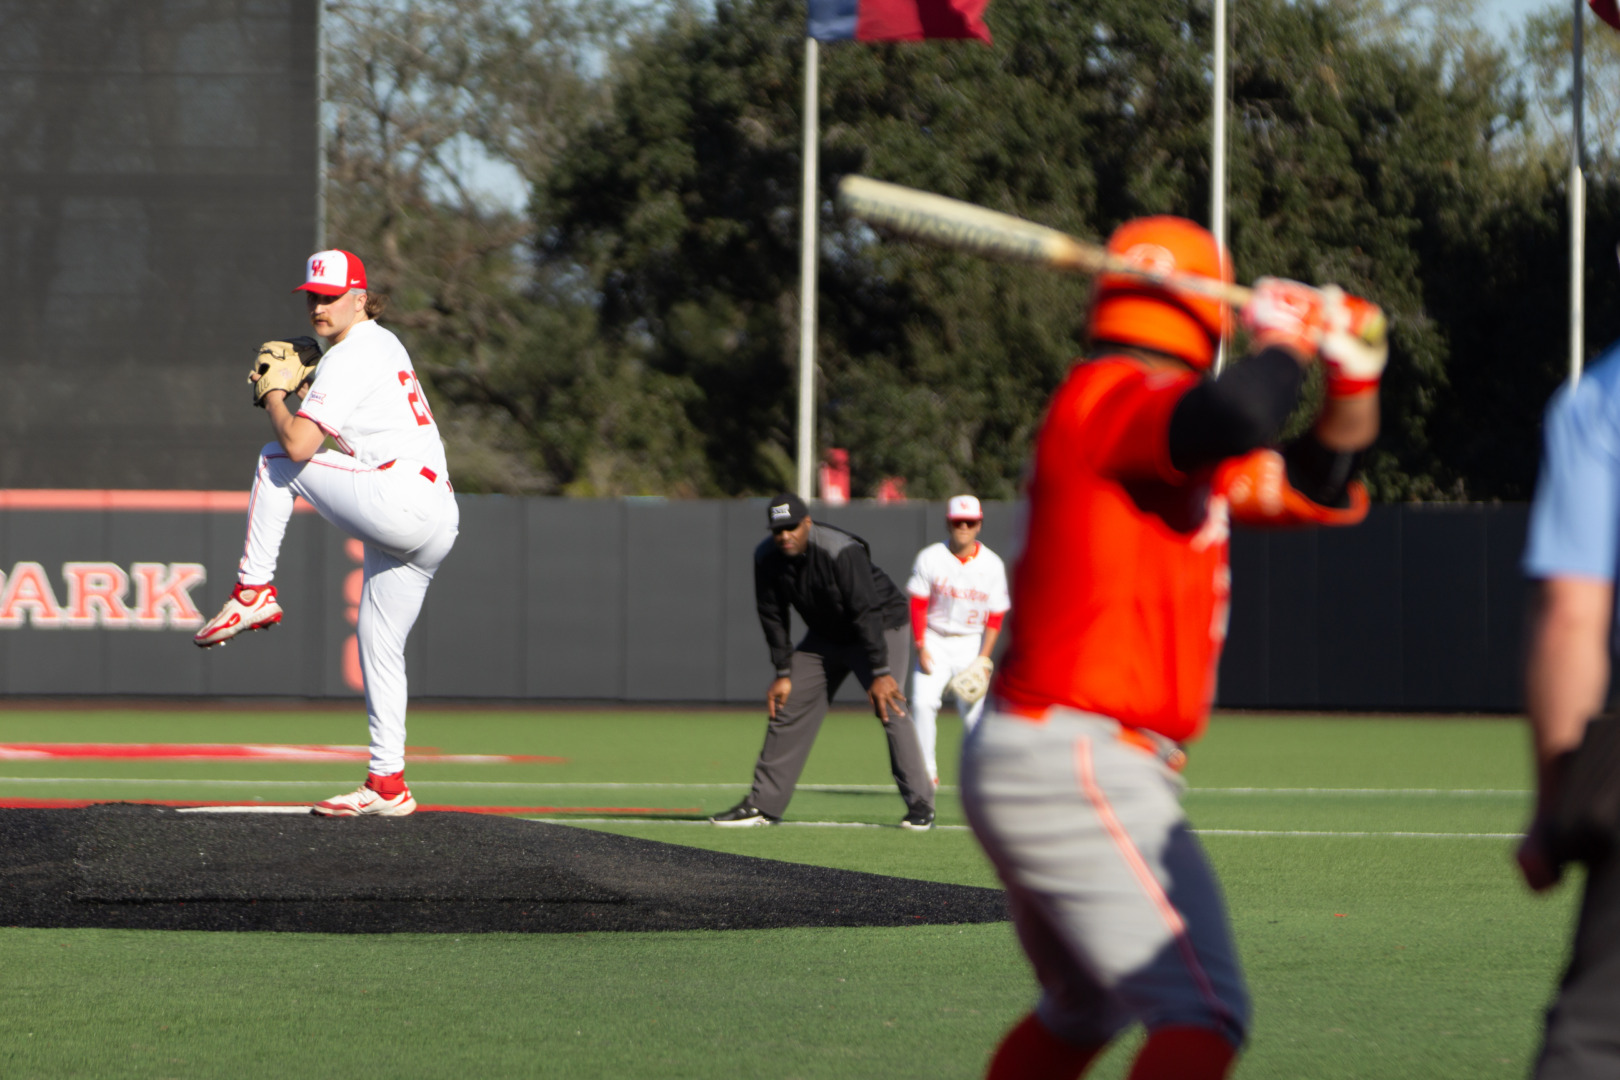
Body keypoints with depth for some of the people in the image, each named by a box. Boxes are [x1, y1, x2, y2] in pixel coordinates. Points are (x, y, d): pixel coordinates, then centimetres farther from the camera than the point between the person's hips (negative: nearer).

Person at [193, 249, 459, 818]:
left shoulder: (350, 357, -8)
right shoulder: (383, 342, 23)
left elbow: (300, 443, -16)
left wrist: (273, 396, 2)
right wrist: (288, 393, 19)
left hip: (398, 501, -10)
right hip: (432, 529, 10)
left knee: (277, 458, 0)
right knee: (378, 645, 12)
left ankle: (254, 591, 0)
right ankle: (387, 784, 12)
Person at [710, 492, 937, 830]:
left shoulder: (841, 552, -32)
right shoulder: (766, 558, -13)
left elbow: (866, 613, -33)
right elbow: (772, 617, -2)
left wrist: (879, 673, -36)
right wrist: (783, 673, -4)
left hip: (881, 627, -6)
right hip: (825, 635, 6)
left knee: (889, 706, -21)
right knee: (787, 707, 2)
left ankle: (920, 805, -17)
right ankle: (762, 805, 10)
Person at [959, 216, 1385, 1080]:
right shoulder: (1108, 398, -11)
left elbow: (1313, 490, 25)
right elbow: (1228, 419, -33)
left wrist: (1353, 379, 9)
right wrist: (1284, 340, -13)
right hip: (1079, 770, -11)